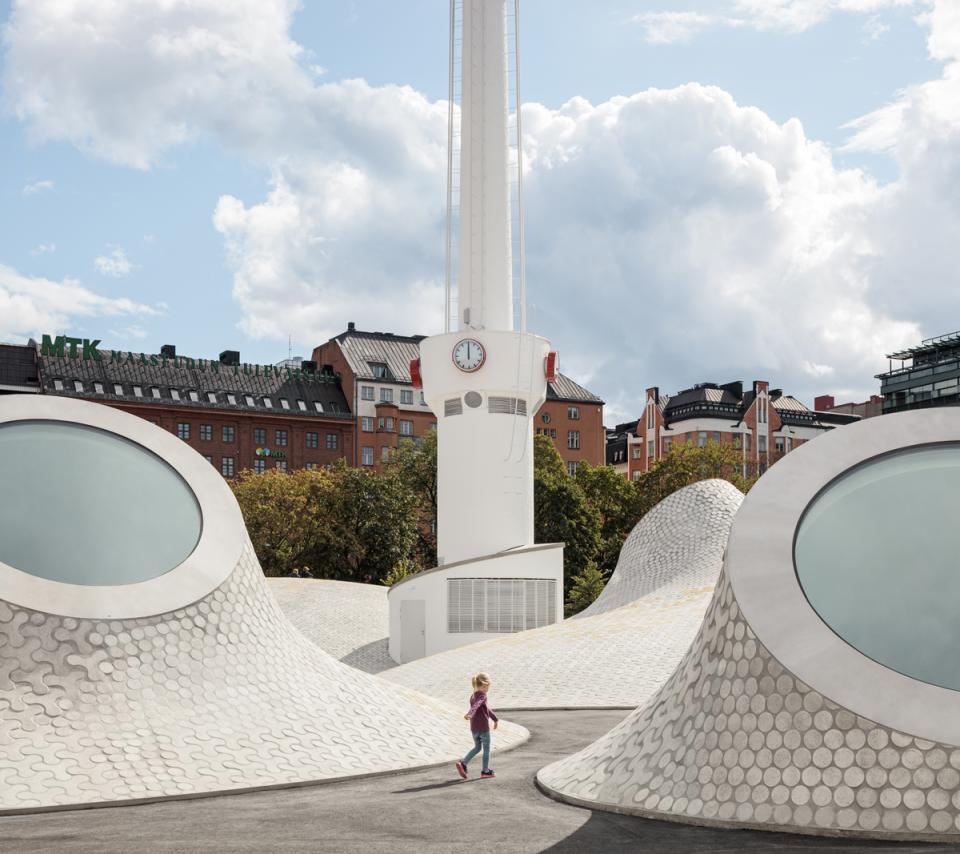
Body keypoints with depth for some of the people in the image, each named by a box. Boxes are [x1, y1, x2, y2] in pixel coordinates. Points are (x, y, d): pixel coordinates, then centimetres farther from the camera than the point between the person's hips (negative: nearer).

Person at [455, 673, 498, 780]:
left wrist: (495, 719, 33)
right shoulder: (482, 696, -13)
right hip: (483, 727, -8)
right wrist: (469, 714, -52)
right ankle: (485, 771, 17)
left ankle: (463, 763, 3)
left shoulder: (472, 696, 14)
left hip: (474, 728, 8)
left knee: (477, 748, 19)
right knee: (486, 749, 9)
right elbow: (476, 706, -35)